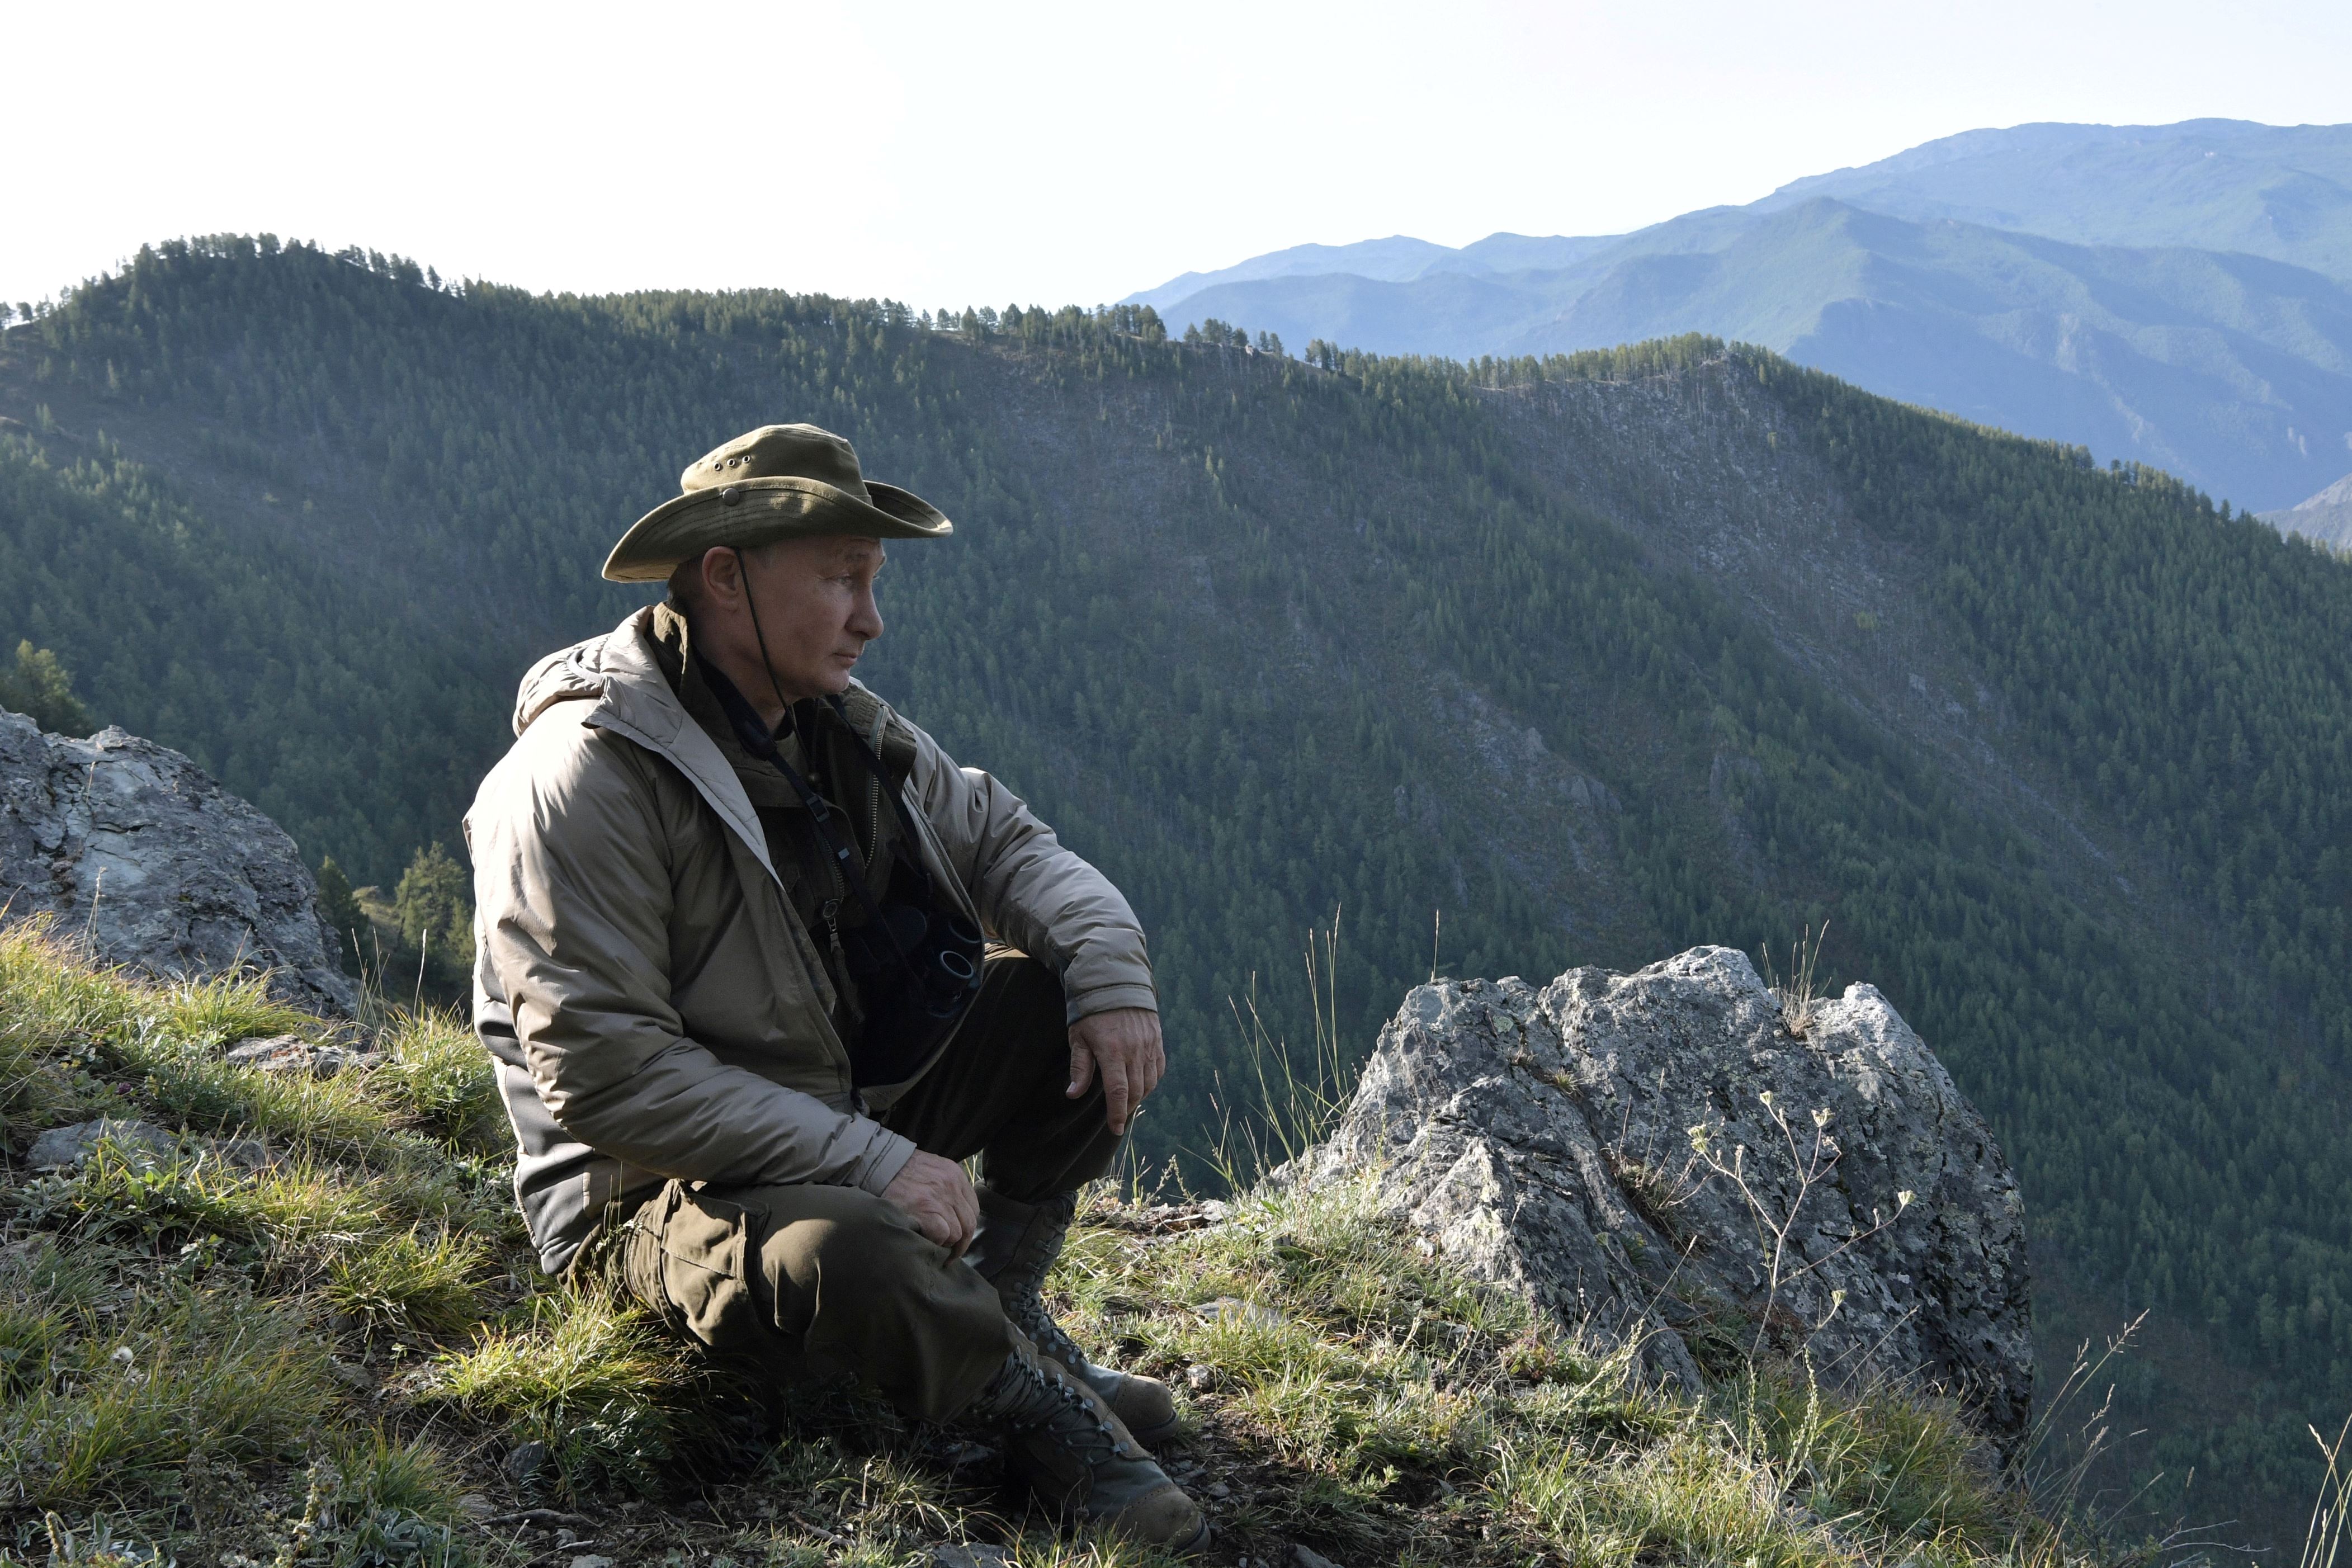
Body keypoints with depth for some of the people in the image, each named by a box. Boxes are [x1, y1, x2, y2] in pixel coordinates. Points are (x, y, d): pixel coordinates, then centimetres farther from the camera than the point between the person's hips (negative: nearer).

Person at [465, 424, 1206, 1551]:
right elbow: (603, 1073, -27)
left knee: (1066, 988, -1)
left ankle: (997, 1293, 0)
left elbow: (1003, 841, 13)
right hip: (663, 1186, -8)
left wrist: (1108, 963, -10)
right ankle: (1029, 1399, -9)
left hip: (861, 1107, 8)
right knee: (845, 1256, -39)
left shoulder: (841, 731, 5)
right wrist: (866, 1162, -29)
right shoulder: (581, 780, -22)